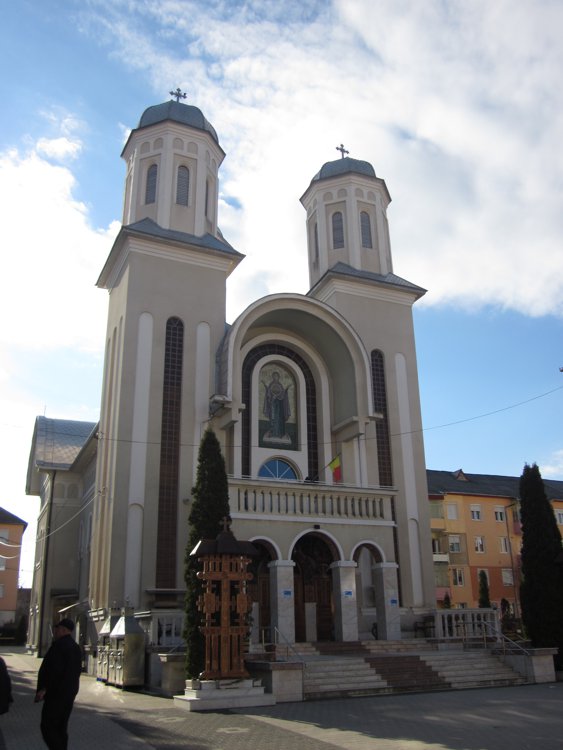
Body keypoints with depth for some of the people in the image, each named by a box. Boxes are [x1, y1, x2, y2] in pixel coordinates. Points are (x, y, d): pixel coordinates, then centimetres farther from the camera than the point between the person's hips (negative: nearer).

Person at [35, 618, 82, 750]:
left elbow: (54, 669, -23)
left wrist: (43, 689, -16)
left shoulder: (59, 645, -16)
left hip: (56, 694, -9)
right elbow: (77, 670, 15)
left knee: (47, 727, -4)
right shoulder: (76, 647, 13)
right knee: (61, 728, 14)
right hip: (70, 693, 9)